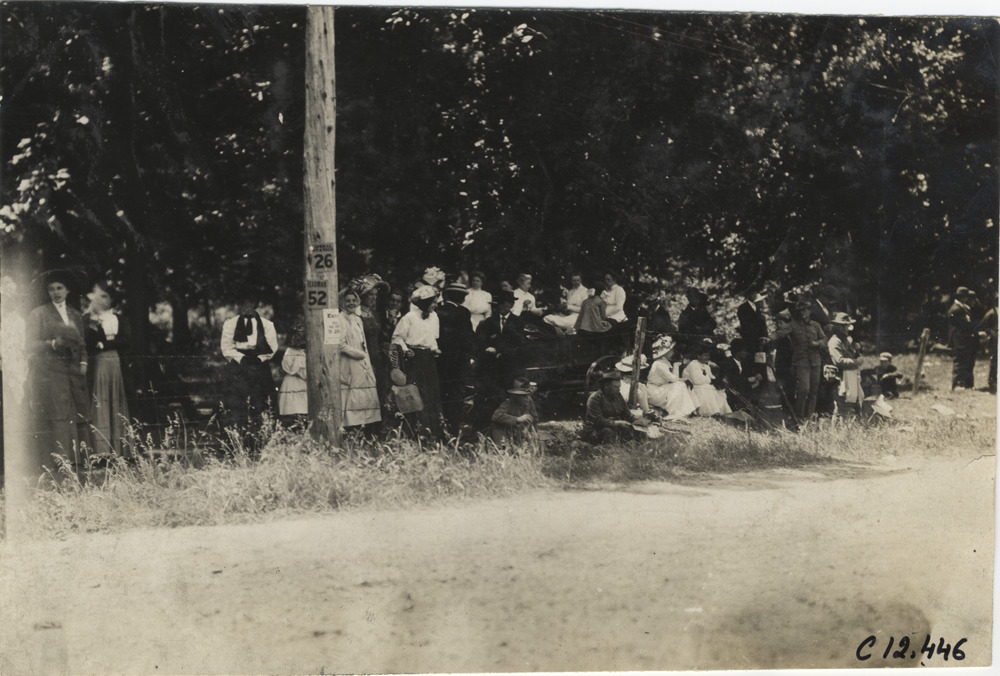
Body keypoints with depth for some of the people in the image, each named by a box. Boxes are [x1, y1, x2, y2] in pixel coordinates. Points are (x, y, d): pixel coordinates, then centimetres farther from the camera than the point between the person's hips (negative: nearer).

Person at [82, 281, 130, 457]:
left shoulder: (118, 319, 14)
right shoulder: (88, 319, 3)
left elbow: (125, 341, 3)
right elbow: (87, 343, -11)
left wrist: (104, 344, -6)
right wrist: (93, 323, -21)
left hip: (116, 365, 4)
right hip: (97, 367, -4)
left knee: (117, 409, 3)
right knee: (99, 408, -7)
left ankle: (120, 452, 5)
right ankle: (101, 453, -7)